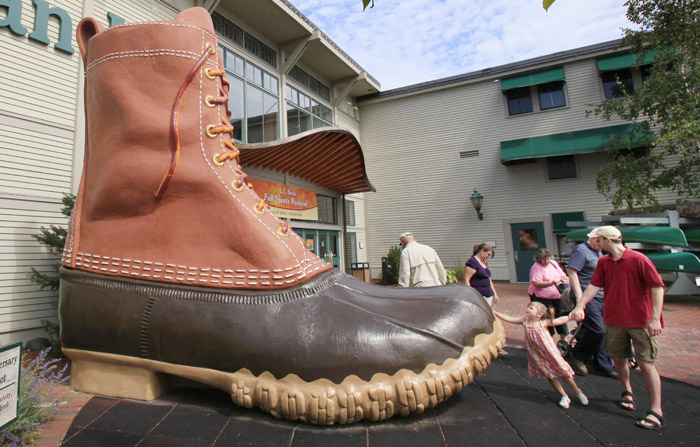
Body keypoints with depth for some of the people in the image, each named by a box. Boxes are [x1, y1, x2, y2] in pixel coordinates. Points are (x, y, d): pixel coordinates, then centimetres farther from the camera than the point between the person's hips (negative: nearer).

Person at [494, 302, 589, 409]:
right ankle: (564, 397, 22)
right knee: (550, 376, 7)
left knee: (563, 373, 7)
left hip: (550, 353, -3)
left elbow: (559, 321, -13)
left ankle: (578, 392, 29)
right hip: (537, 356, 3)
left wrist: (571, 316, -27)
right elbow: (509, 319, -4)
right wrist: (495, 313, -8)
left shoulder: (543, 323, -14)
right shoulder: (524, 321, -6)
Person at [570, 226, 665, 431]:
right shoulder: (603, 262, 4)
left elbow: (657, 287, -13)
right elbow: (594, 285, -2)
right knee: (619, 359, 14)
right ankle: (627, 392, 38)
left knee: (646, 363, -3)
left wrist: (655, 318, -18)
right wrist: (580, 306, -15)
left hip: (641, 321, -5)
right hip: (614, 320, 5)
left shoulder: (639, 259, -13)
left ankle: (656, 411, 8)